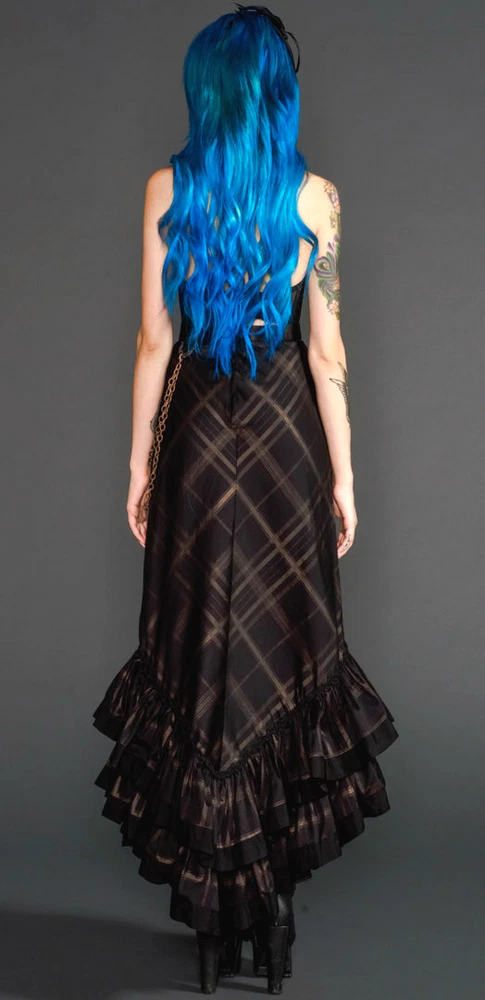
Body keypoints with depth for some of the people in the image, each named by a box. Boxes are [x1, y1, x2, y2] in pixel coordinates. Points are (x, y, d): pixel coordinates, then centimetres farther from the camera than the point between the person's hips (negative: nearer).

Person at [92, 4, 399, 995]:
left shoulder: (167, 190, -2)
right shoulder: (315, 194, -4)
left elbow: (154, 340, -2)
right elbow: (328, 349, -5)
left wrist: (139, 462, 6)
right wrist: (344, 474, 1)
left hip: (197, 428, 1)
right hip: (285, 430, 0)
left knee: (198, 635, 9)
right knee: (284, 635, 9)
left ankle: (206, 886, 17)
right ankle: (275, 884, 17)